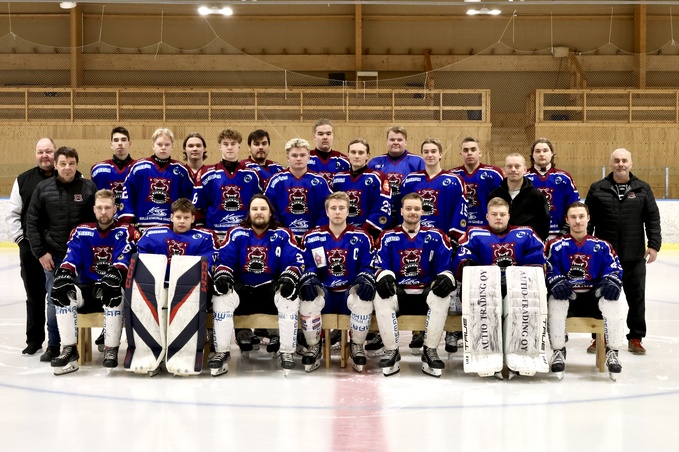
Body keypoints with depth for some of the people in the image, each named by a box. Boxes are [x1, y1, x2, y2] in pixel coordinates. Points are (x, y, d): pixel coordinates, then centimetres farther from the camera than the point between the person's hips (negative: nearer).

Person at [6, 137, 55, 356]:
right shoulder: (23, 180, 6)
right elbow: (13, 213, 8)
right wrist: (19, 238, -2)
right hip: (31, 248, 2)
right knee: (34, 295, 10)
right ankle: (34, 340, 20)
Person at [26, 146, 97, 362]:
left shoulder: (89, 187, -2)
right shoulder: (44, 188, 1)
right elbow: (32, 222, 3)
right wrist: (40, 252, -3)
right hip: (53, 256, 1)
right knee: (54, 301, 4)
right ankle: (53, 345, 16)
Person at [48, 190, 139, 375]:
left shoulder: (125, 232, -1)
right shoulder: (81, 231, 9)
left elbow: (124, 259, -17)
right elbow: (71, 257, -3)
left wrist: (114, 275, -39)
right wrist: (63, 273, -26)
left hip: (112, 290, -3)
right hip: (87, 288, 3)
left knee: (114, 292, -38)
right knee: (62, 290, -27)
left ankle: (111, 349, -28)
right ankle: (69, 349, -23)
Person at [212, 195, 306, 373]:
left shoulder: (282, 235, 1)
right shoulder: (237, 234, 3)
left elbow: (295, 261, -5)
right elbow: (223, 260, 1)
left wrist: (288, 278, -26)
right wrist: (222, 276, -21)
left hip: (271, 289, -1)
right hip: (241, 288, 1)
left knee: (290, 299, -31)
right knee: (221, 298, -27)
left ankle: (286, 352, -20)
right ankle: (222, 352, -16)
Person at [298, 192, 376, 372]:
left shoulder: (361, 237, 4)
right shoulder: (312, 237, 5)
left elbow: (367, 266, 3)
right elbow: (307, 266, 3)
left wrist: (366, 280, -20)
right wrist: (308, 279, -20)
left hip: (350, 293, 0)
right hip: (323, 292, 0)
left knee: (364, 301, -35)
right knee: (307, 300, -33)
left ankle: (357, 348, -10)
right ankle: (313, 348, -12)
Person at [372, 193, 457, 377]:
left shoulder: (435, 236, 6)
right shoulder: (388, 237, 6)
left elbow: (446, 266, 4)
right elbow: (380, 266, 1)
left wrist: (446, 277, -19)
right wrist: (384, 276, -22)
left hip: (426, 293, 0)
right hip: (398, 293, 0)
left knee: (443, 296, -32)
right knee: (381, 297, -31)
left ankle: (430, 352, -23)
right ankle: (391, 352, -22)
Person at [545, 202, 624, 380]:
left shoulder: (601, 246, 7)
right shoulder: (556, 245, 2)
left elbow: (615, 269, 2)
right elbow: (549, 271, -5)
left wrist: (612, 282, -21)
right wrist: (557, 283, -26)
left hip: (593, 296, 1)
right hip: (566, 297, -1)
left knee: (612, 301, -30)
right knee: (555, 301, -35)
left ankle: (612, 352, -19)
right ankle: (558, 352, -23)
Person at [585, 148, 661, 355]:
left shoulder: (642, 189, 5)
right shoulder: (597, 189, 3)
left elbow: (653, 218, 4)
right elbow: (588, 219, 3)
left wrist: (654, 244, -4)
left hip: (634, 255, 1)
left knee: (636, 297, 6)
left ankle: (635, 337, 17)